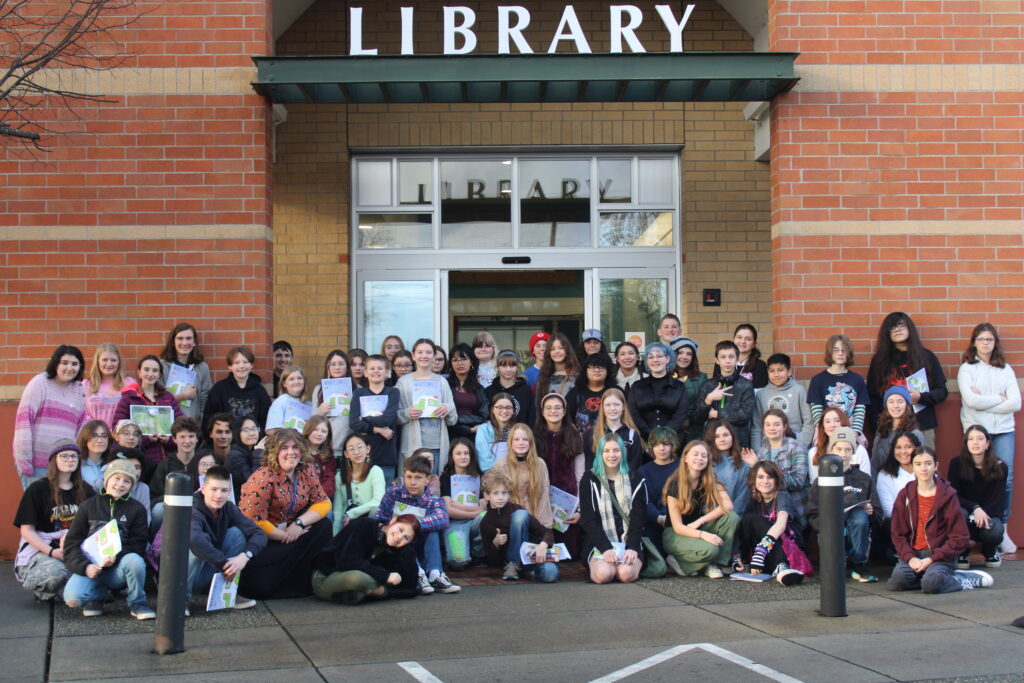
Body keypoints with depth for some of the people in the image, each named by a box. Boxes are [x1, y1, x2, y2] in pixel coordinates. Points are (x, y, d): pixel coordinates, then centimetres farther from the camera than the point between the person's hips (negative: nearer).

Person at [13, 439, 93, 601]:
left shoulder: (85, 490, 14)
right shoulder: (37, 489, 1)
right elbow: (27, 529, -4)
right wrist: (51, 552, -17)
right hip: (39, 549, -4)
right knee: (55, 571, -37)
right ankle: (42, 591, 1)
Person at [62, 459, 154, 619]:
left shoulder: (136, 509, 6)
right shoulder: (87, 506, 7)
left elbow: (137, 545, 0)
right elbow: (72, 543, 3)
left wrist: (116, 557, -21)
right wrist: (85, 566, -15)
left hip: (118, 569, 0)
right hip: (90, 568, 1)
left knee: (134, 561, -35)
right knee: (72, 598, -29)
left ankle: (137, 603, -9)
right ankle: (98, 594, 8)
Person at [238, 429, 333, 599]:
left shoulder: (306, 472, 1)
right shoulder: (264, 478, -18)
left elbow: (323, 503, -2)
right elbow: (254, 520, -21)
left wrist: (299, 523, -18)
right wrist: (285, 536, -17)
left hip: (290, 531, 7)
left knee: (323, 526, -13)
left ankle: (303, 580, -5)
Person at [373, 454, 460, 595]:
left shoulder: (434, 501, -1)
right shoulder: (394, 492, 1)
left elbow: (443, 519, -25)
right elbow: (378, 520, -6)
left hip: (421, 554, 1)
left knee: (432, 525, -22)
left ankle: (435, 575, -32)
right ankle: (418, 574, -45)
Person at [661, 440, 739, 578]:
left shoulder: (709, 480, -4)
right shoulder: (675, 484, -17)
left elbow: (727, 505, -17)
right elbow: (677, 526, -19)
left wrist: (700, 521, -24)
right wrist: (703, 534, -35)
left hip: (698, 529, 6)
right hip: (675, 534, -6)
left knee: (732, 517, -19)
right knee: (709, 549, -34)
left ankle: (713, 565, -15)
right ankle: (678, 561, -8)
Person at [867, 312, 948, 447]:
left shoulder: (926, 356, 10)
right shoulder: (880, 360, 10)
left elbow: (942, 392, 8)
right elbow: (873, 397, 7)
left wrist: (921, 397, -11)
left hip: (922, 426, 0)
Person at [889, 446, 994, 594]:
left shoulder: (947, 495, -2)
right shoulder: (905, 495, 6)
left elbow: (960, 538, -5)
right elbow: (898, 534, 5)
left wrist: (931, 559, -14)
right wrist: (910, 558, -14)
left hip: (940, 554, -3)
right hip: (913, 553, 3)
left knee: (931, 584, -34)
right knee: (897, 581, -28)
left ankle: (964, 581, -5)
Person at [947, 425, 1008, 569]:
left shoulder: (999, 467, -7)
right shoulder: (957, 463, -9)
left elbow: (996, 499, -10)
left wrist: (982, 515, -30)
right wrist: (975, 508, -30)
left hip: (989, 514, 1)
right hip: (966, 510, -1)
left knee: (993, 532, -33)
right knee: (960, 514, -36)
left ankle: (990, 552, 9)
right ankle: (961, 553, -8)